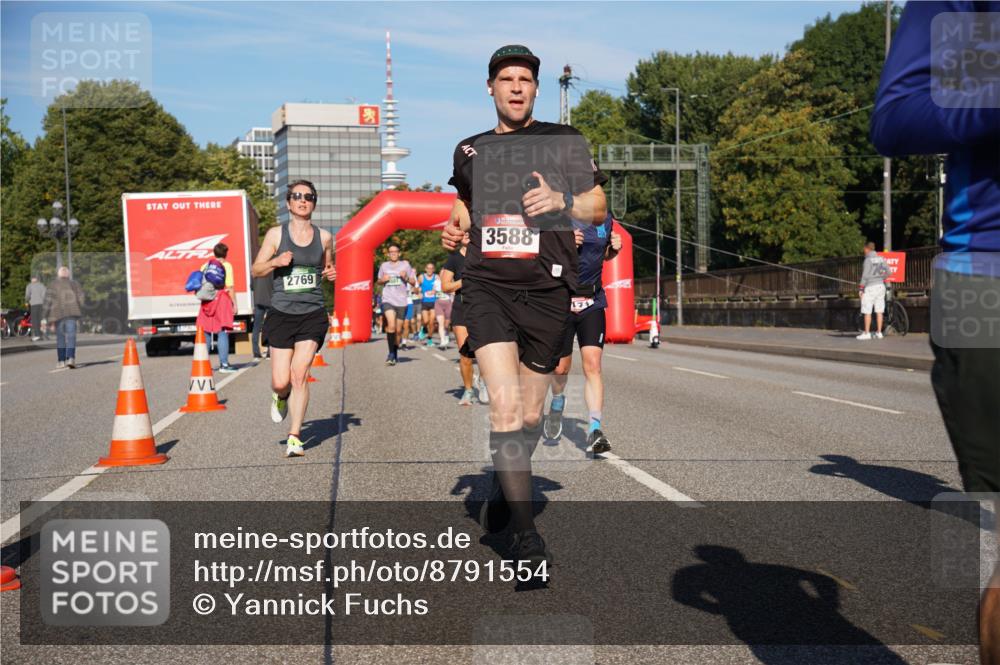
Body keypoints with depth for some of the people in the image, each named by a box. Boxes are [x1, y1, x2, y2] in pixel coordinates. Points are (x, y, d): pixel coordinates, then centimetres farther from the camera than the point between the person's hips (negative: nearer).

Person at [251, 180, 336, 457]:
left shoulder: (324, 237, 6)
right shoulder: (276, 234, 1)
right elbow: (256, 270, 5)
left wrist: (332, 273, -1)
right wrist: (276, 261, -15)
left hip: (313, 315, 0)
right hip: (282, 314, 0)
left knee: (300, 374, -11)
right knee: (280, 382, -2)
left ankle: (294, 437, -3)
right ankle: (280, 397, 37)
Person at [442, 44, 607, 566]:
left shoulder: (565, 141, 8)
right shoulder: (469, 151, 17)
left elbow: (597, 207, 8)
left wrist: (561, 201, -13)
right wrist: (455, 229, 8)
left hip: (546, 289, 0)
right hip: (486, 285, 1)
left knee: (528, 416, 7)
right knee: (505, 404, -17)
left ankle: (504, 493, 35)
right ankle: (525, 532, -12)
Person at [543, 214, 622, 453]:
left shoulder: (605, 219, 8)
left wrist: (615, 247, 1)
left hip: (593, 303, 2)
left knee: (592, 365, -11)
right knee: (561, 367, 7)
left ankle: (594, 430, -12)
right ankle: (558, 402, 41)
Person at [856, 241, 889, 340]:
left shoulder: (868, 260, -12)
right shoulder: (881, 259, 8)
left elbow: (865, 275, -15)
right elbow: (887, 272, 7)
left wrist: (861, 288, -11)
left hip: (870, 287, -7)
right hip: (880, 285, 7)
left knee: (867, 312, -2)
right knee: (879, 311, 8)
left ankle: (867, 333, -2)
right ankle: (879, 332, 9)